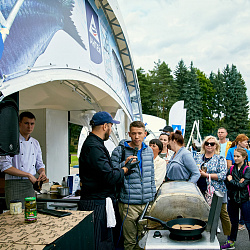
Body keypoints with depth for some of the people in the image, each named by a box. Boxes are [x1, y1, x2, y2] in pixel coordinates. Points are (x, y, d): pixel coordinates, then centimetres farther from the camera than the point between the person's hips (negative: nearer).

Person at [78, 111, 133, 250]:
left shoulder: (94, 143, 16)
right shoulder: (93, 146, -19)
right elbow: (109, 177, -23)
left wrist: (124, 165, 10)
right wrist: (124, 169, -6)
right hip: (96, 203, -11)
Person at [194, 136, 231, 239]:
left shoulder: (220, 159, -2)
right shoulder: (198, 157, 10)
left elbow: (222, 175, -13)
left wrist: (206, 175, -18)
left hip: (217, 191, -3)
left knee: (223, 214, 5)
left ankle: (229, 236, 19)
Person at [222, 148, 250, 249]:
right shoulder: (231, 169, 6)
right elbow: (226, 183, -2)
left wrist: (231, 181, -6)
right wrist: (237, 183, -16)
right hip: (232, 198, 4)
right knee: (233, 222, 16)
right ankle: (231, 242, 27)